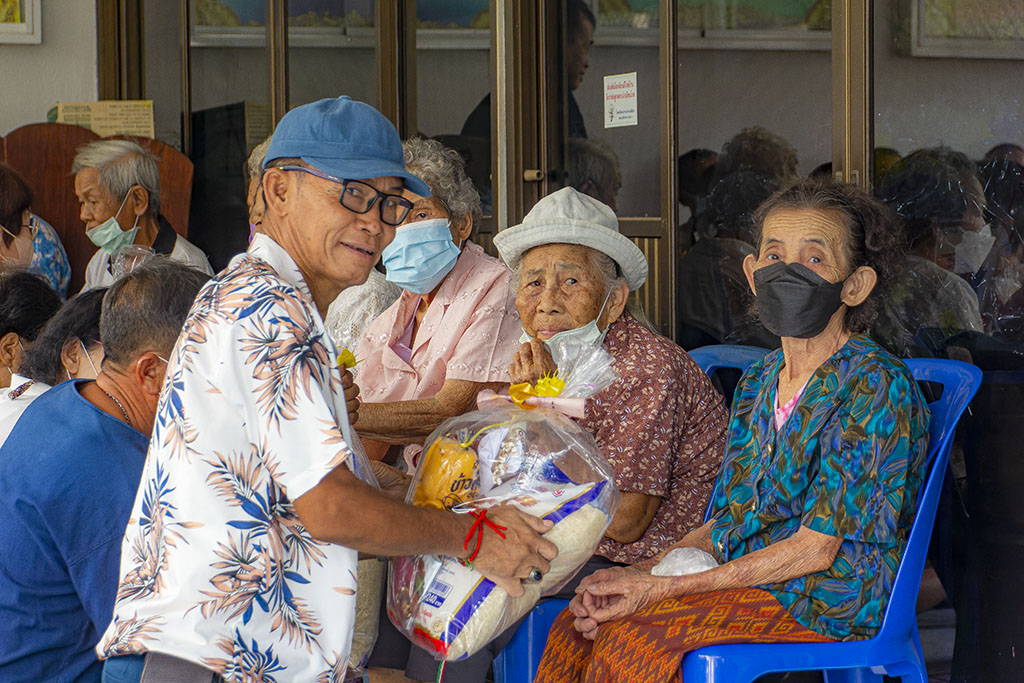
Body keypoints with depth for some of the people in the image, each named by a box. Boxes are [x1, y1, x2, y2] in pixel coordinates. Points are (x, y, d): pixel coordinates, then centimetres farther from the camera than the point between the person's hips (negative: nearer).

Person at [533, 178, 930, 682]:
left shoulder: (877, 387, -13)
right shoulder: (758, 385, 13)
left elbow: (816, 546, -17)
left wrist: (663, 587, -18)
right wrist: (643, 571, -5)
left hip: (835, 596, -7)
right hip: (742, 578, 7)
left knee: (633, 636, -24)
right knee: (577, 626, -13)